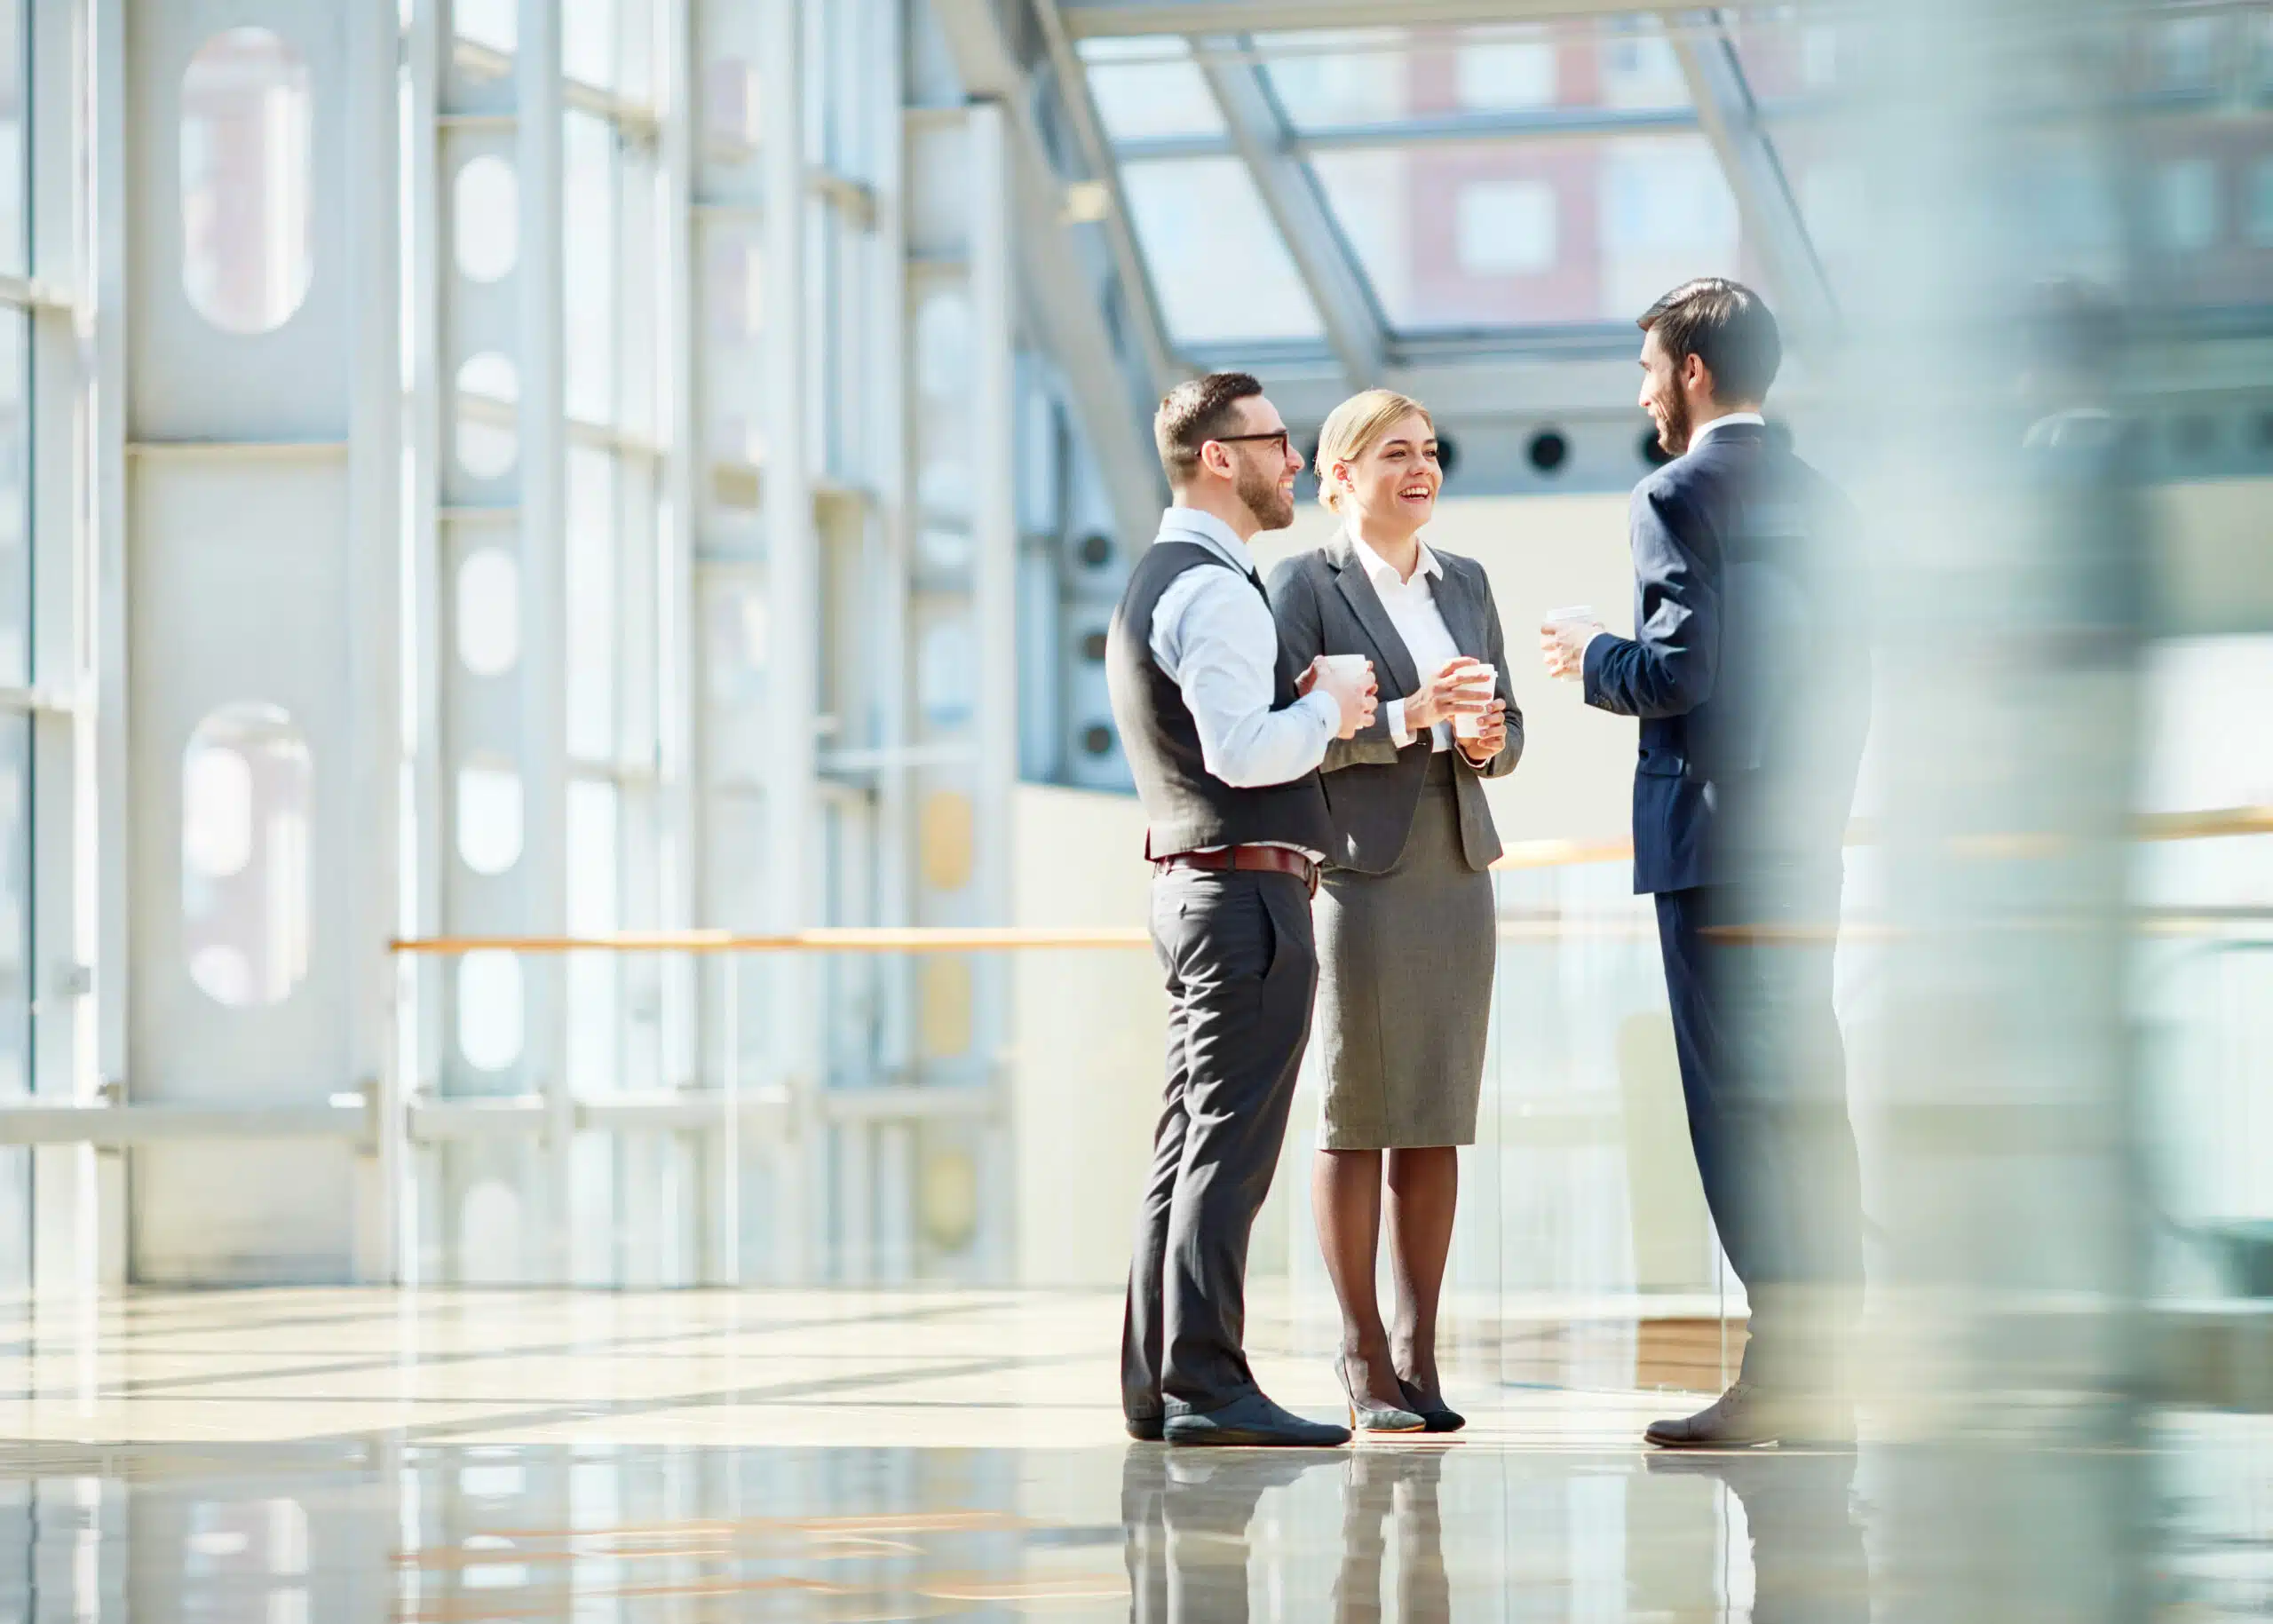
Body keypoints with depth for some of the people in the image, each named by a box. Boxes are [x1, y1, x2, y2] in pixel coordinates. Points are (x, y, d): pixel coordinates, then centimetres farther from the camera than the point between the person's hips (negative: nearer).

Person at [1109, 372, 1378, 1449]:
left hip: (1191, 887, 10)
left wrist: (1298, 701, 9)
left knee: (1192, 1139, 10)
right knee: (1230, 1145, -11)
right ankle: (1206, 1386, -13)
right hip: (1248, 893, -10)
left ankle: (1157, 1382, 12)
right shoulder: (1214, 590, -14)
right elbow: (1242, 751, -24)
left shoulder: (1155, 582, 19)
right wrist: (1327, 711, -8)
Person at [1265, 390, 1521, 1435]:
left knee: (1439, 1121, 4)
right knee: (1356, 1120, -3)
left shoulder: (1465, 584, 15)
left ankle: (1420, 1358, 9)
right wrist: (1406, 717, -20)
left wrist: (1488, 741, -7)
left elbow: (1505, 733, 16)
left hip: (1456, 874, 5)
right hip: (1358, 875, -5)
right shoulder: (1304, 584, -2)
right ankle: (1364, 1363, 2)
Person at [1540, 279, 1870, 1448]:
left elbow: (1681, 666, -17)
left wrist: (1594, 661, 0)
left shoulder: (1680, 495, -9)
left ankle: (1777, 1371, -10)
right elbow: (1844, 676, 16)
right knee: (1805, 1097, 8)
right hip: (1806, 839, 8)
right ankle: (1818, 1370, 10)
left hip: (1711, 833, -8)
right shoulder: (1818, 501, 15)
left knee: (1736, 1098, -7)